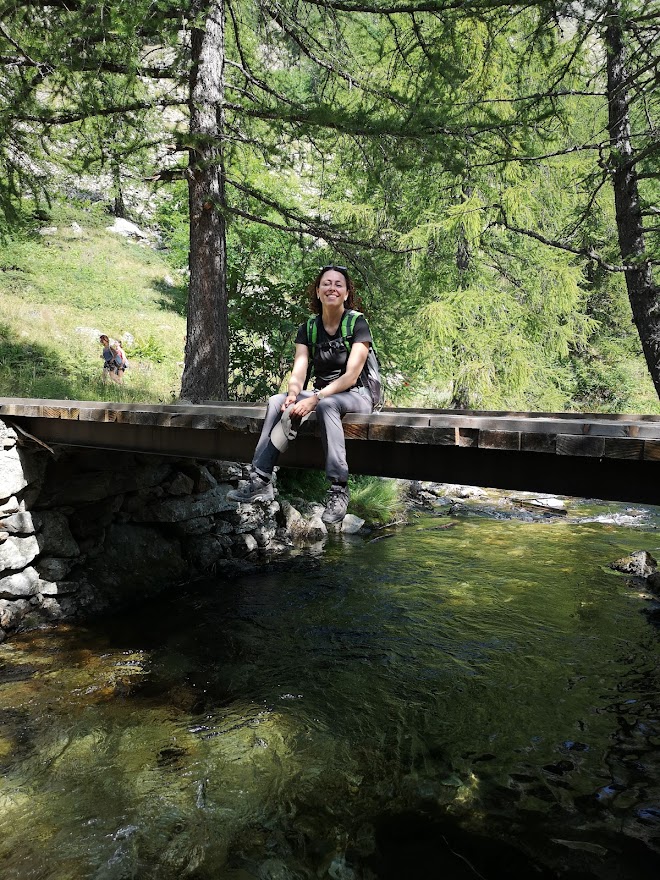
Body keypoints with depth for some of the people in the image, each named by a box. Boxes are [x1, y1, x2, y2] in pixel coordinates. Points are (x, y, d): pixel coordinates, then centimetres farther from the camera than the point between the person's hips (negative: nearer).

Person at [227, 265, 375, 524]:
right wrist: (293, 395, -27)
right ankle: (260, 480, -24)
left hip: (357, 395, -5)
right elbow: (298, 373, -4)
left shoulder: (357, 324, -8)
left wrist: (315, 399, -28)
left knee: (326, 405, -38)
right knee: (276, 401, -19)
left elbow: (351, 377, -17)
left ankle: (339, 489, -39)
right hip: (321, 394, 5)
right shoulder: (308, 329, 6)